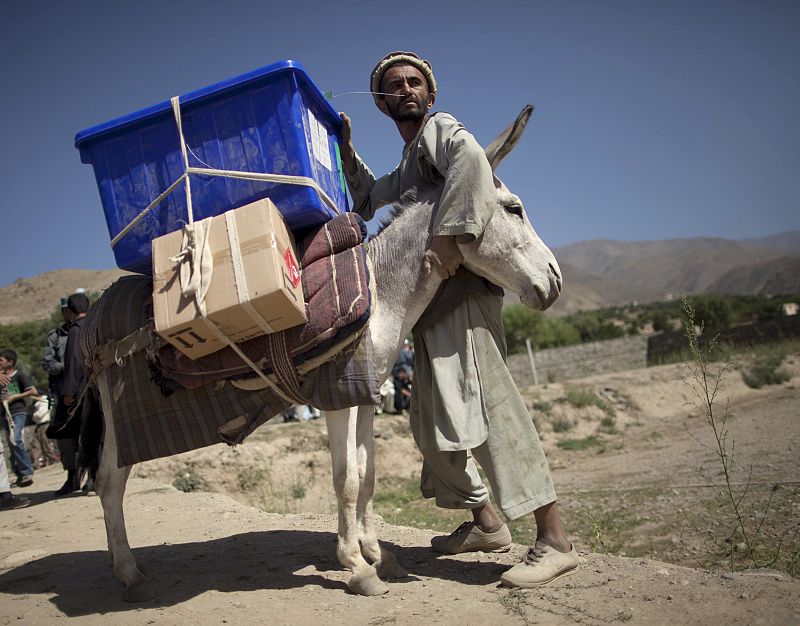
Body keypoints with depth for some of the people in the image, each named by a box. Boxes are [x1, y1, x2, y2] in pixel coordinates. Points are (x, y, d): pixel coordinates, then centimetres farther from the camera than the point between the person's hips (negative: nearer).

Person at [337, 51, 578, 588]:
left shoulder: (439, 129, 2)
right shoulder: (407, 167, 28)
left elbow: (471, 159, -21)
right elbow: (366, 201, 38)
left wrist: (449, 236, -30)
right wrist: (345, 148, 28)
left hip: (461, 286, -10)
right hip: (434, 300, 10)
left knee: (485, 402, -17)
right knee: (432, 418, 13)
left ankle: (554, 540, -13)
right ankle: (485, 522, 24)